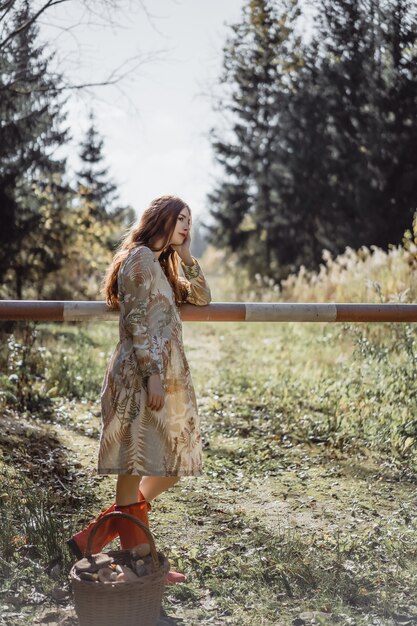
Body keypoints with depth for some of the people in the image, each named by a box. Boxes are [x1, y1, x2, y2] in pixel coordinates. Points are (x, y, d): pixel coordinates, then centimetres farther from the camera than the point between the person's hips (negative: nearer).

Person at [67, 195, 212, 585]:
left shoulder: (161, 265, 22)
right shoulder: (140, 257, -7)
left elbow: (201, 298, 26)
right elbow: (137, 322, -15)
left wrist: (185, 257, 15)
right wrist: (153, 375, -20)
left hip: (167, 375, 10)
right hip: (142, 374, -10)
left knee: (171, 467, 10)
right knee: (135, 466, -3)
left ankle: (92, 538, 16)